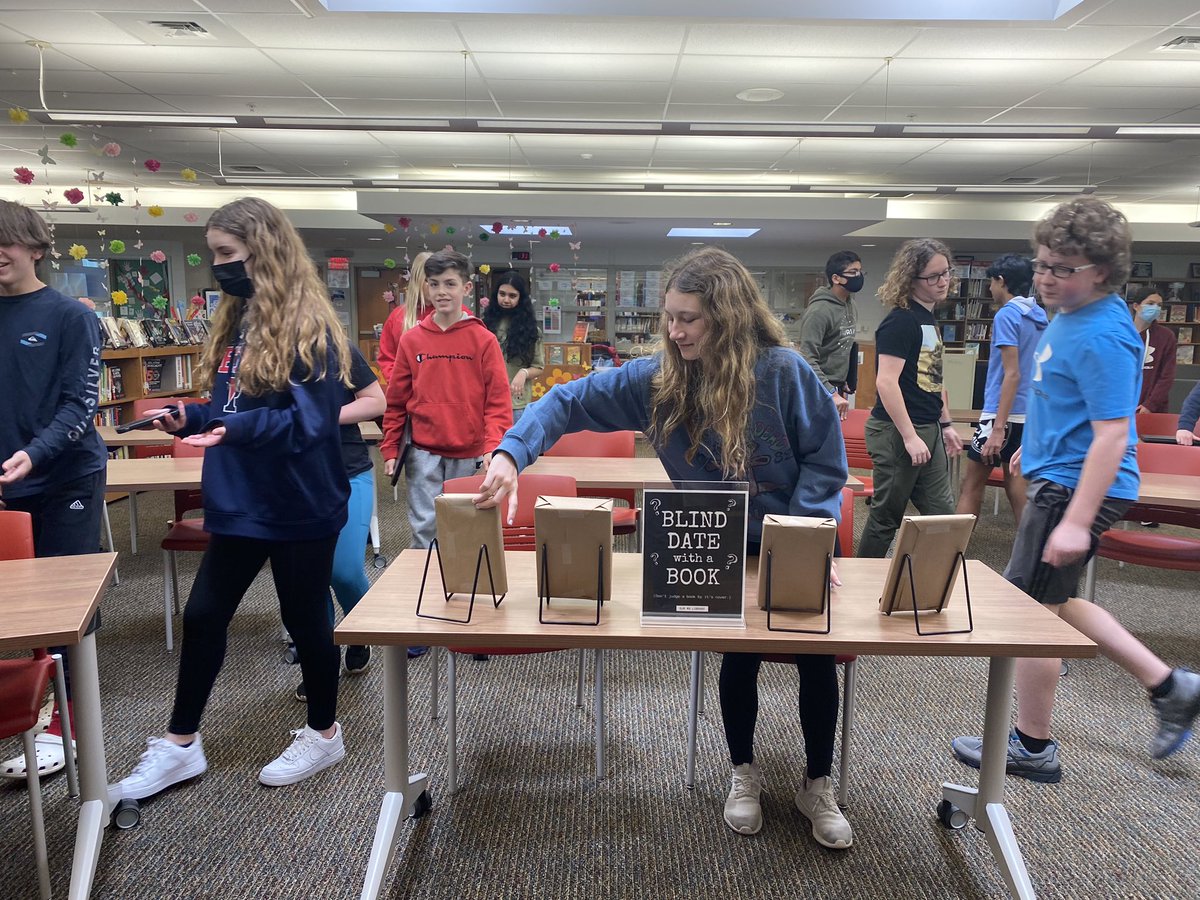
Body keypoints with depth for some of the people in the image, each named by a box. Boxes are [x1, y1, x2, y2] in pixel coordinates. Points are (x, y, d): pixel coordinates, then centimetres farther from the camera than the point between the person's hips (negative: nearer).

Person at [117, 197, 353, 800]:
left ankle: (324, 734, 30)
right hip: (239, 502, 8)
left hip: (299, 506, -8)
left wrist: (237, 428, -33)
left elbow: (311, 422, -21)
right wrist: (190, 418, -1)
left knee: (304, 619, 8)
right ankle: (180, 746, 29)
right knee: (203, 615, 12)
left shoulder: (307, 326, -15)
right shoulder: (238, 320, 10)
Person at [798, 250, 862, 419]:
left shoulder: (851, 306, 9)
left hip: (836, 389, 9)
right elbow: (807, 358, -25)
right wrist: (831, 393, -30)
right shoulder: (819, 310, -18)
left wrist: (843, 383, 18)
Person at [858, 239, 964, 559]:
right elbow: (886, 382, -22)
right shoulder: (900, 321, -14)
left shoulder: (930, 320, 14)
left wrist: (946, 424, 20)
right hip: (897, 432, -9)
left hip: (928, 430, 9)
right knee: (887, 516, 2)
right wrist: (909, 437, -22)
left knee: (942, 514, 12)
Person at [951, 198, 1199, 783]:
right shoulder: (1070, 316, 8)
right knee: (1055, 602, 20)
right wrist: (1036, 443, 31)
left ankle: (1032, 749, 18)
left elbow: (1112, 433, -25)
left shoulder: (1102, 335, -22)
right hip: (1058, 476, 10)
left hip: (1078, 486, -10)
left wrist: (1077, 521, -27)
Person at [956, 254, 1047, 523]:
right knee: (1016, 481, 12)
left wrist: (998, 428, -22)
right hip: (1029, 413, 8)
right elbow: (1032, 368, 18)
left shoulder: (1007, 315, -13)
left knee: (972, 484, -1)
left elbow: (1012, 374, -19)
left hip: (1004, 413, -8)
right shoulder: (1040, 316, 12)